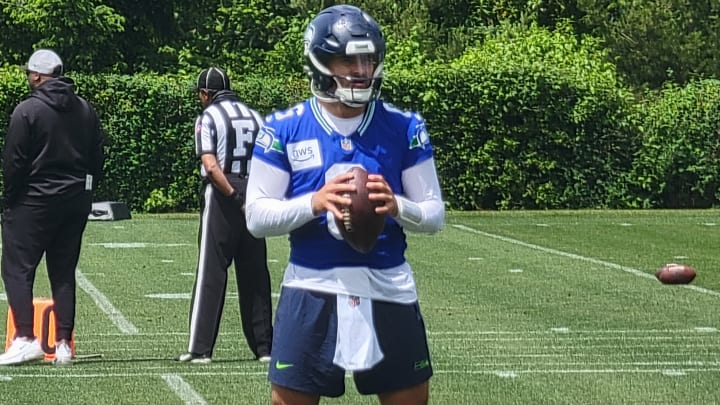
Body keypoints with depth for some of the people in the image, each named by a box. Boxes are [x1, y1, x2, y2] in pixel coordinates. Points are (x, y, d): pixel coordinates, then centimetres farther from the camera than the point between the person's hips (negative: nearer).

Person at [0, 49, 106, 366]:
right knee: (63, 272, 11)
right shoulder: (85, 110, 8)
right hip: (75, 202, 6)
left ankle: (25, 338, -13)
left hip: (34, 202, -6)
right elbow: (97, 156, 11)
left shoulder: (27, 111, -12)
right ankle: (63, 344, 8)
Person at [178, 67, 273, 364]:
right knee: (255, 275, 11)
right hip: (254, 196, 5)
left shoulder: (208, 117, -4)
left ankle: (200, 349, -4)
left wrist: (234, 195, -16)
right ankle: (264, 347, 14)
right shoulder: (254, 116, 13)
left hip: (222, 196, -5)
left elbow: (211, 167, -17)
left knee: (211, 272, -2)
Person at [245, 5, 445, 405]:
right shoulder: (284, 129, -1)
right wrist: (314, 202, -21)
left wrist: (396, 207, -19)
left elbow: (434, 214, 3)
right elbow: (257, 215, -4)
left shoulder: (404, 127, 1)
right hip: (312, 289, -1)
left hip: (388, 289, 1)